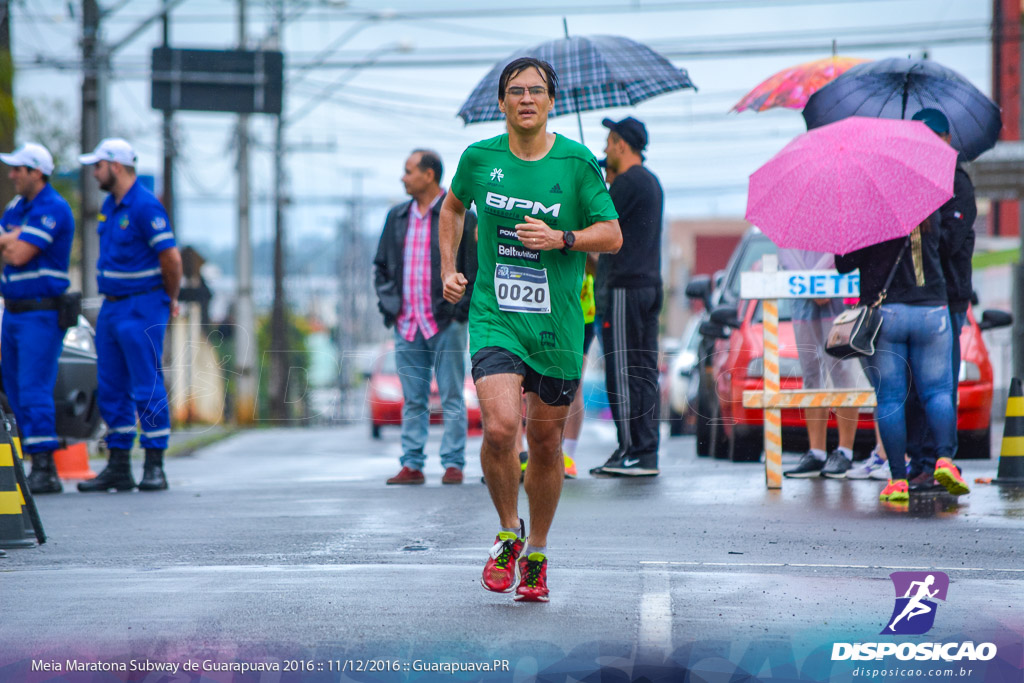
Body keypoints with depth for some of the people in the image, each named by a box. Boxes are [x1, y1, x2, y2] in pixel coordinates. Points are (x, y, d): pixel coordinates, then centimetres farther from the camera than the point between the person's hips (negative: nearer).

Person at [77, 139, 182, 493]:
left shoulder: (145, 206, -15)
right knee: (111, 389, 9)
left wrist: (170, 299, -4)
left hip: (141, 309, -9)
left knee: (147, 389, -6)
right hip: (111, 306, 9)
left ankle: (155, 468, -2)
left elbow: (171, 257, -17)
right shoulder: (109, 205, 13)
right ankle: (118, 467, 13)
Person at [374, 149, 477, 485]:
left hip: (446, 322, -5)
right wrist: (388, 303, 7)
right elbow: (382, 265, 20)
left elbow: (474, 267, -4)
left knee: (452, 398, 0)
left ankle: (453, 464, 3)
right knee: (413, 399, 7)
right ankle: (411, 465, 10)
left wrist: (461, 307, -10)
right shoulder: (397, 217, 14)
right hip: (406, 323, 5)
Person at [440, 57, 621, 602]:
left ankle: (535, 555, 29)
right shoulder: (479, 158, 2)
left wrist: (561, 239, -17)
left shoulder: (577, 163, -3)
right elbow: (453, 207, 23)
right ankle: (508, 535, 5)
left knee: (545, 441, 9)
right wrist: (448, 269, 15)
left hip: (557, 325, 0)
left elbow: (612, 234, -1)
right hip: (494, 317, 0)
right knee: (500, 427, -20)